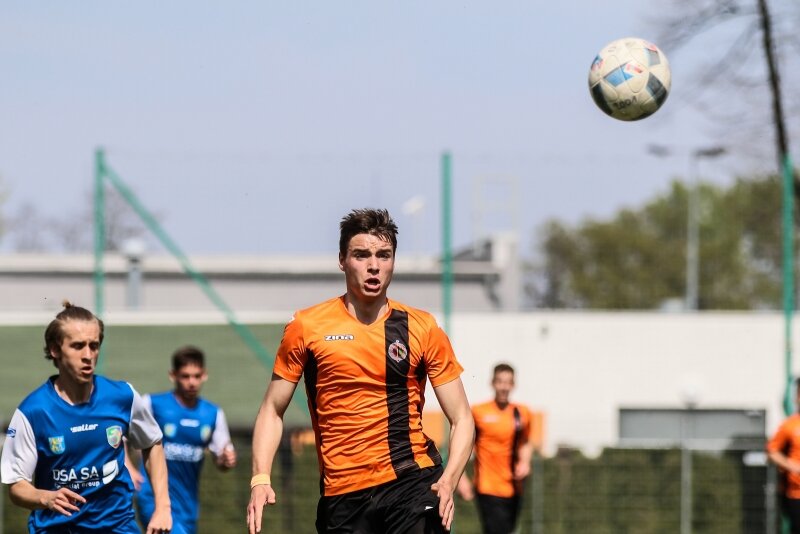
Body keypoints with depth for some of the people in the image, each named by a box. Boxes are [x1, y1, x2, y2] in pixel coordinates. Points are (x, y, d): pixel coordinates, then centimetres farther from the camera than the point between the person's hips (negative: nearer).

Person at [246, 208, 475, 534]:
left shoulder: (422, 329, 5)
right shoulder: (306, 327, 5)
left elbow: (461, 418, 7)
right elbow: (272, 410, 11)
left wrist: (448, 480, -11)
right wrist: (260, 480, -4)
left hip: (412, 482, -1)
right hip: (341, 493, 1)